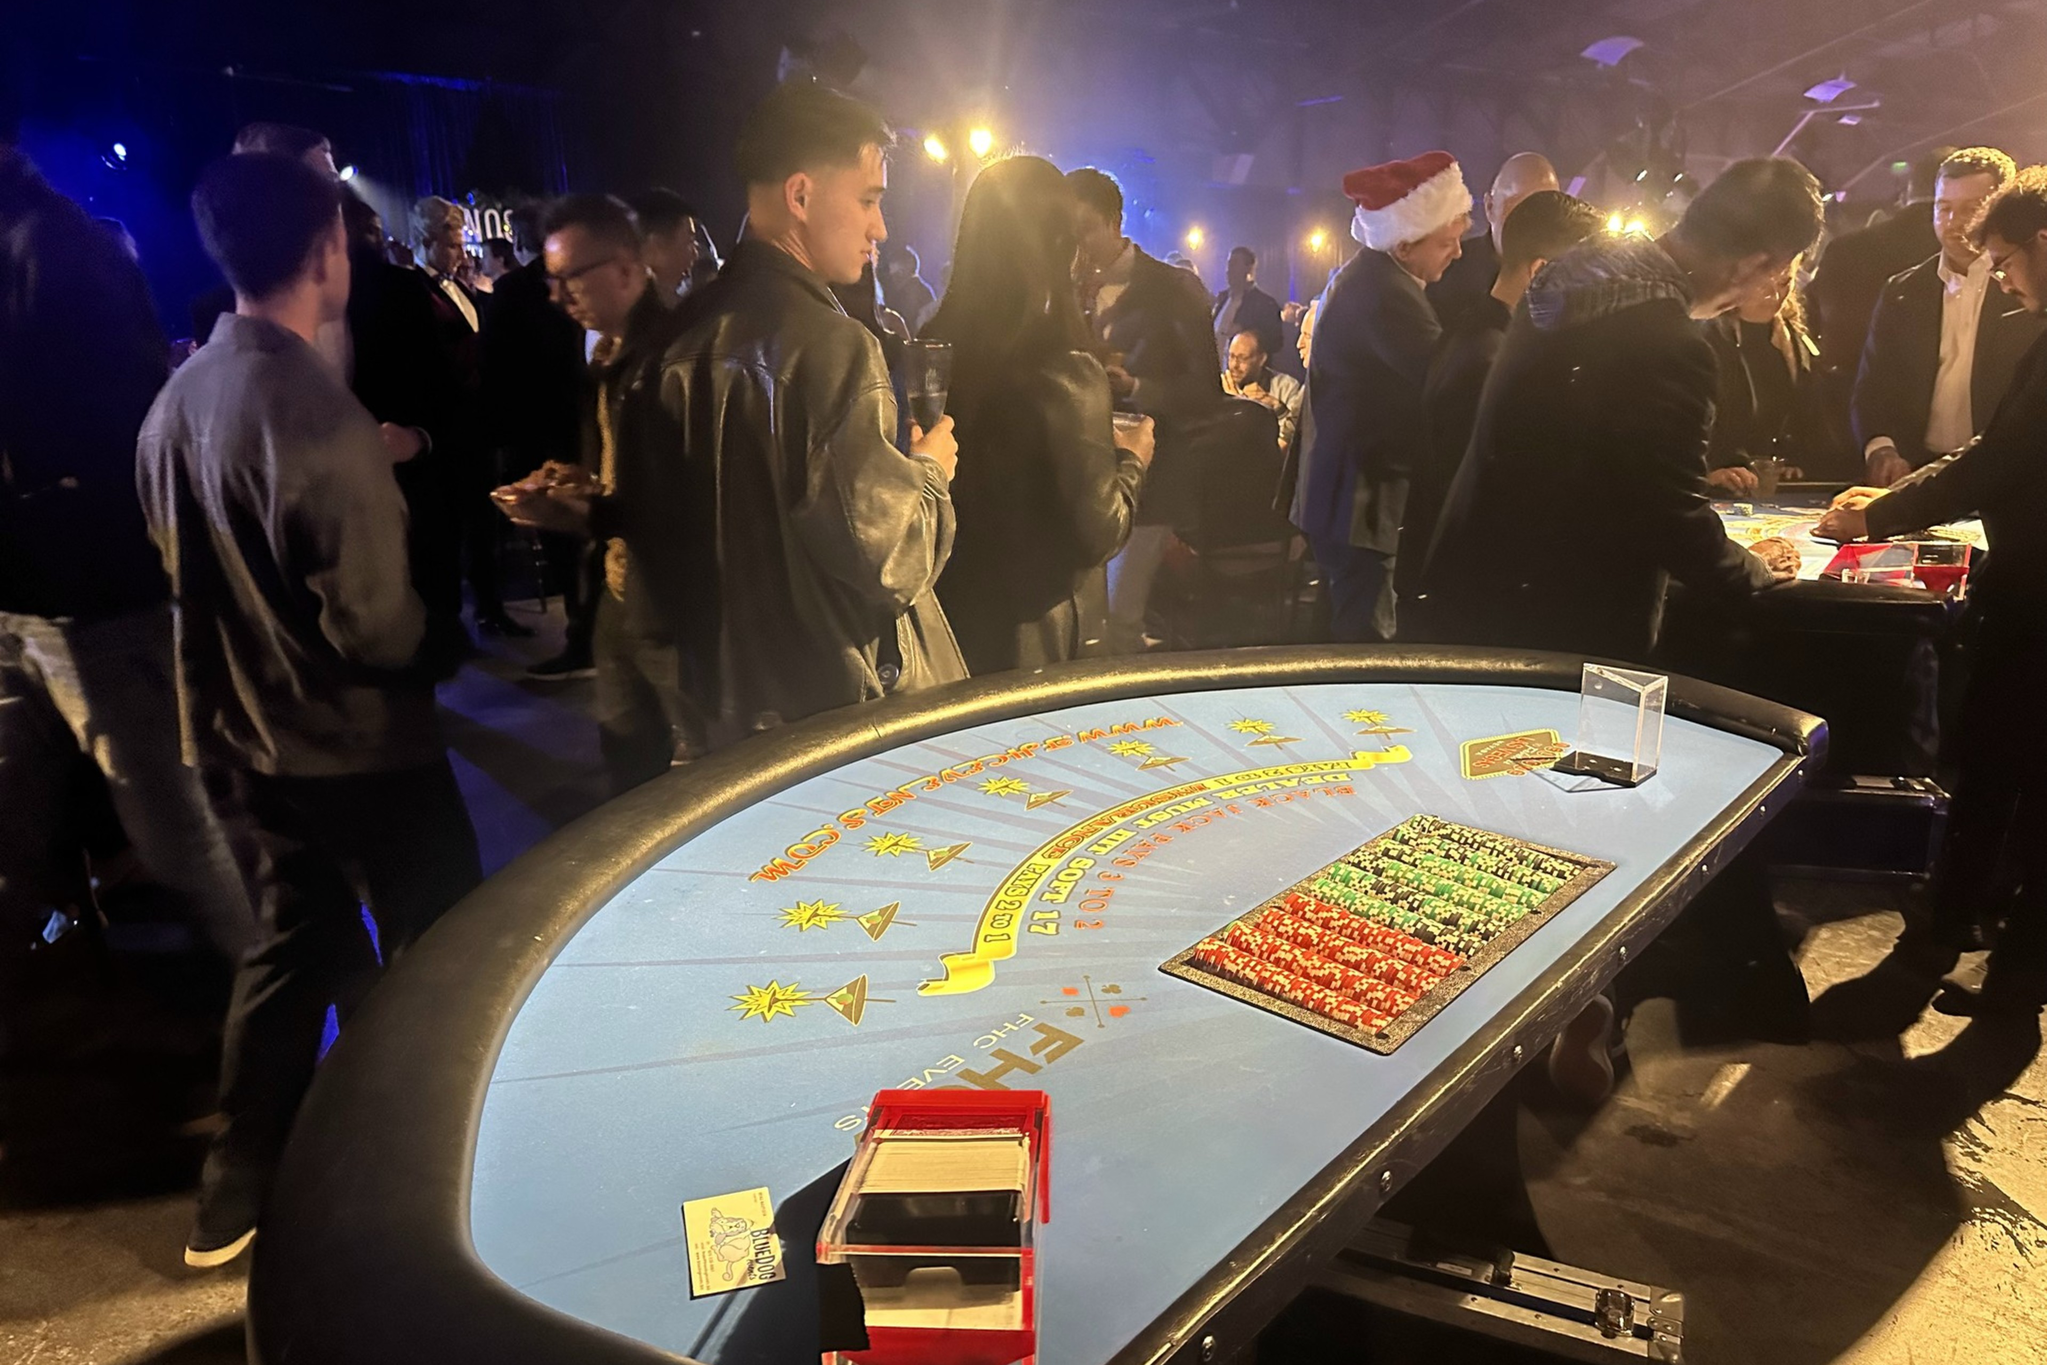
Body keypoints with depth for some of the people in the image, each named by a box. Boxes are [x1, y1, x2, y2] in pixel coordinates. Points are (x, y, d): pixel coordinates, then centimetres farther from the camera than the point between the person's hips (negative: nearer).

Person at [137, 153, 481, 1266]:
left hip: (251, 737, 8)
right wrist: (437, 629, -2)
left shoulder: (176, 404, 1)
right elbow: (376, 625, -24)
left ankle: (240, 1191, 34)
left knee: (293, 943, 22)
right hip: (362, 745, -8)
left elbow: (188, 567, 13)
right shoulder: (318, 414, -24)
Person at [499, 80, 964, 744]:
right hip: (839, 712, -8)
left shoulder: (687, 333, 4)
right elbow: (885, 563, -24)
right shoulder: (832, 346, -21)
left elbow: (660, 514, 9)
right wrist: (928, 472, -7)